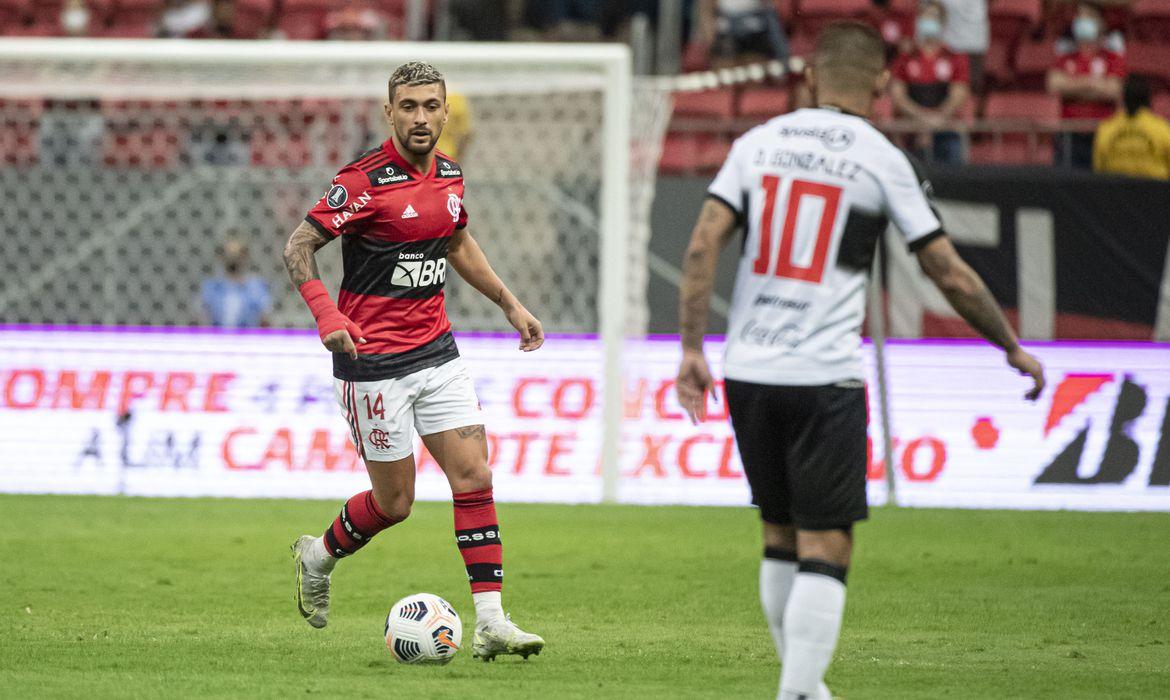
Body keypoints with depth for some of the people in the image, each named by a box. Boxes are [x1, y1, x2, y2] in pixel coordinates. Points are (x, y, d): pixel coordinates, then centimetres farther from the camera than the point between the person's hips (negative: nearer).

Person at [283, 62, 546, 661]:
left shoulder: (449, 174, 6)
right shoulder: (366, 179, -16)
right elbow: (298, 245, -16)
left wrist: (509, 304, 24)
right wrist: (326, 314, -31)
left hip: (436, 352, 6)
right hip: (372, 360, -6)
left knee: (474, 477, -5)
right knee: (394, 502, 1)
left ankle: (490, 623, -5)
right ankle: (318, 557, 31)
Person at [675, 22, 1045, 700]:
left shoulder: (758, 142, 8)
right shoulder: (883, 160, -1)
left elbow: (703, 245, -2)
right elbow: (951, 275, 1)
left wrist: (693, 350, 1)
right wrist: (1014, 349, 14)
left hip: (749, 371, 4)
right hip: (826, 378, -4)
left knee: (781, 535, 18)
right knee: (825, 548, -3)